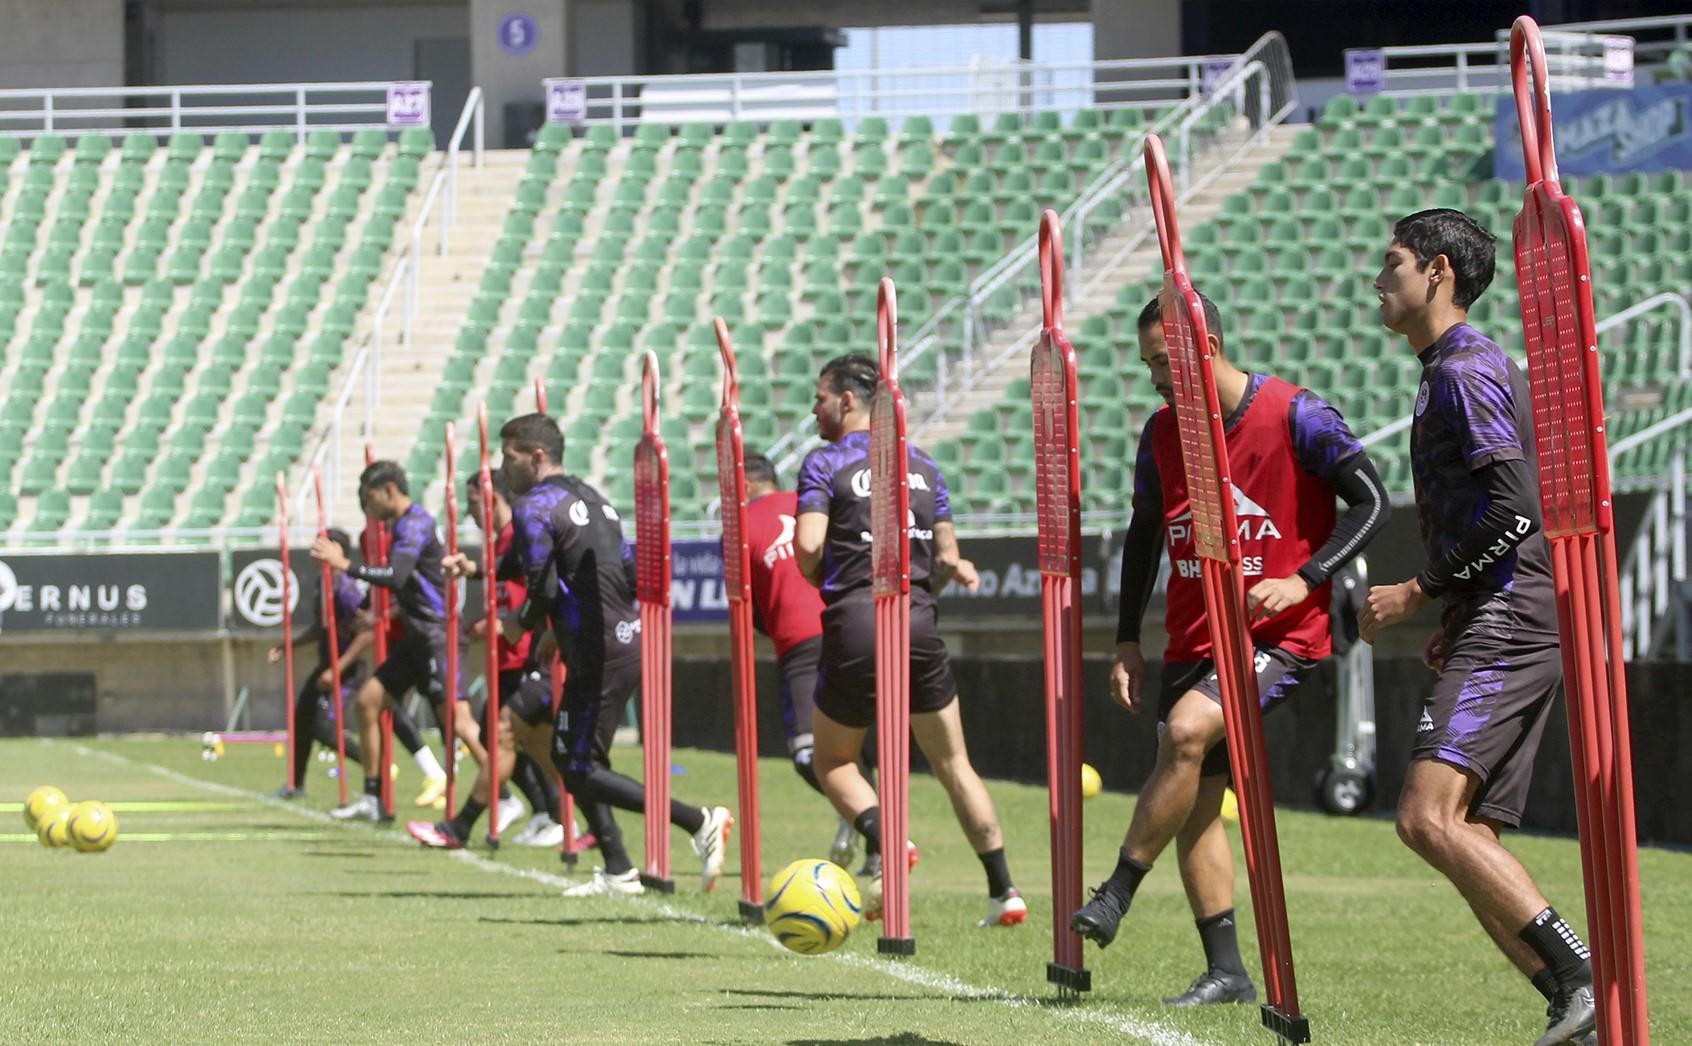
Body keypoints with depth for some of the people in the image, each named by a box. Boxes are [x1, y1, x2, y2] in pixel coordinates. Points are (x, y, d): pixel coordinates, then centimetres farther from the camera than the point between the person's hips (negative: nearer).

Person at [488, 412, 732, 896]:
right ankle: (618, 871, 16)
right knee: (568, 757, 18)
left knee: (582, 769, -5)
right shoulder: (591, 497, 18)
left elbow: (543, 588, -16)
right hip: (630, 640, 10)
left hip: (598, 655, -10)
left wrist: (521, 624, 4)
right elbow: (632, 572, 19)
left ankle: (699, 822, -14)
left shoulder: (535, 505, -10)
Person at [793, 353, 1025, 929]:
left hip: (857, 623, -4)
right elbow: (948, 556, 13)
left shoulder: (825, 463, -1)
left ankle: (884, 838, -16)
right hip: (920, 623, 4)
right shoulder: (924, 465, 15)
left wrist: (817, 580, 7)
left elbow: (808, 544, -14)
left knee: (833, 762, 12)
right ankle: (1003, 891, 4)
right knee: (955, 765, 11)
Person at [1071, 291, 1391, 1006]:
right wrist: (1127, 642, 11)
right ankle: (1226, 973, 10)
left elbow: (1372, 502, -8)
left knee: (1187, 730, -28)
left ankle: (1116, 894, -19)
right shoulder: (1162, 432, 6)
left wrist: (1303, 580, -19)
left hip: (1280, 635, -6)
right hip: (1194, 640, 6)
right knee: (1196, 808, 2)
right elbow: (1144, 535, 17)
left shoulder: (1294, 416, -12)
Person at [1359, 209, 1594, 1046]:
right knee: (1471, 839, 5)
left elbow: (1513, 509, -19)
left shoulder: (1466, 372, -9)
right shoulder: (1461, 370, 23)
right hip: (1508, 628, 11)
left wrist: (1419, 593, -13)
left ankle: (1582, 976, -25)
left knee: (1429, 818, -22)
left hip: (1507, 629, -11)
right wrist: (1455, 619, 23)